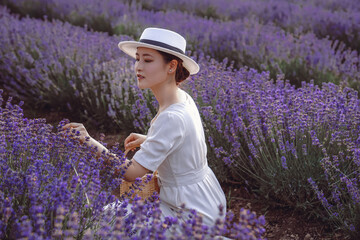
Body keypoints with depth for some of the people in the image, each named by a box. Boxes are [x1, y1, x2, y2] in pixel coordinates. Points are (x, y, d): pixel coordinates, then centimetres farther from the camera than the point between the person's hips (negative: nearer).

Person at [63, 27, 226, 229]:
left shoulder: (172, 117, -29)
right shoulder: (182, 97, -1)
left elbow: (132, 173, -27)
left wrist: (89, 141, -25)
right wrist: (148, 140, 10)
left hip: (194, 214, -9)